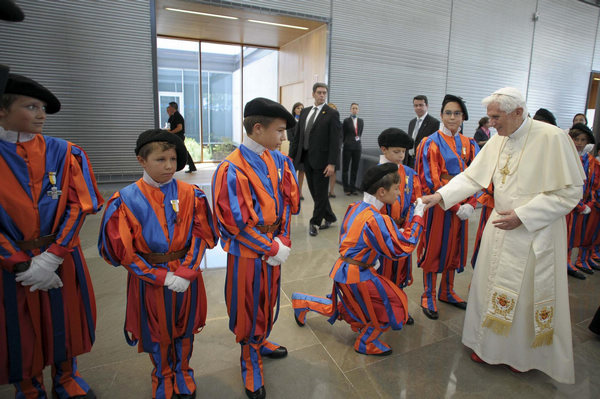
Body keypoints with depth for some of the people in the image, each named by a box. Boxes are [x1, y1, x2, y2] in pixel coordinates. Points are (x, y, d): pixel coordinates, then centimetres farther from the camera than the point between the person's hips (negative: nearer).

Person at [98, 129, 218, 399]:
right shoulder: (126, 200, -11)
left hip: (186, 274, 1)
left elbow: (201, 236, -6)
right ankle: (162, 376, 45)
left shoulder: (190, 195, -6)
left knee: (184, 328, 19)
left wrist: (186, 271, -17)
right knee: (156, 331, 18)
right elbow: (124, 250, -11)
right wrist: (160, 276, -16)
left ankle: (182, 372, 45)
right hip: (149, 278, -1)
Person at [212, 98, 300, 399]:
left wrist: (283, 242, -8)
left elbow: (288, 203, 3)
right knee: (248, 307, 12)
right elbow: (235, 223, -22)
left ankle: (260, 342, 49)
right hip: (247, 253, -6)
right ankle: (250, 362, 35)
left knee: (268, 301, 23)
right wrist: (271, 249, -18)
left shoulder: (279, 161, -2)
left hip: (274, 247, 6)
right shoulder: (231, 169, -23)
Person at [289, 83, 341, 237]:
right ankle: (329, 217, 30)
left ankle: (315, 223, 17)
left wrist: (332, 163, -17)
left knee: (320, 193, 3)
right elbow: (297, 136, 13)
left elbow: (335, 140, -10)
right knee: (315, 192, 13)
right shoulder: (305, 112, 12)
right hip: (306, 158, 6)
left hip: (321, 160, -6)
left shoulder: (332, 114, -5)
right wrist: (292, 156, 7)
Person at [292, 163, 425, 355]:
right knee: (393, 303, 5)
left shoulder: (355, 207, 3)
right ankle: (366, 344, 20)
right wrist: (418, 217, -14)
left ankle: (302, 302, 32)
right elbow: (400, 249, -20)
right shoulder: (376, 220, -25)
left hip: (344, 270, 9)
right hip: (356, 276, -9)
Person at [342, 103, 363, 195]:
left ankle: (353, 188, 14)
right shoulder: (346, 121, -4)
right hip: (348, 147, -3)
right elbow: (343, 134, 3)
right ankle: (346, 188, 8)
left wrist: (358, 138, 14)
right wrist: (346, 142, 9)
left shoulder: (361, 121, 9)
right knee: (345, 168, 2)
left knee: (355, 168, 6)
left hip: (357, 147, 4)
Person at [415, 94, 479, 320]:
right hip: (438, 205, -5)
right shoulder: (431, 143, -7)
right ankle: (428, 296, 17)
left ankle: (446, 291, 31)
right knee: (433, 248, 3)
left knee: (454, 248, 14)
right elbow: (432, 180, -13)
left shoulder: (469, 145, 9)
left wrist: (470, 204, -12)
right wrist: (455, 206, -17)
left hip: (462, 207, 5)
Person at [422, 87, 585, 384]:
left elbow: (570, 191, -15)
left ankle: (523, 353, 31)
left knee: (529, 293, 8)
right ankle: (489, 343, 33)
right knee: (492, 285, 13)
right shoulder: (496, 141, 1)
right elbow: (472, 177, 3)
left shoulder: (552, 138, -16)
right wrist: (441, 195, -10)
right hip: (501, 227, 5)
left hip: (536, 233, -5)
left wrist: (522, 215, -20)